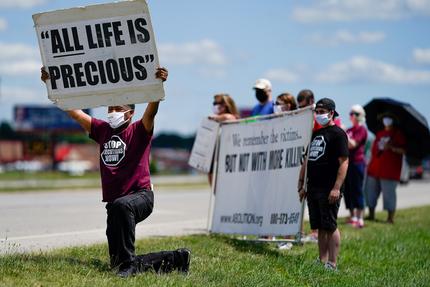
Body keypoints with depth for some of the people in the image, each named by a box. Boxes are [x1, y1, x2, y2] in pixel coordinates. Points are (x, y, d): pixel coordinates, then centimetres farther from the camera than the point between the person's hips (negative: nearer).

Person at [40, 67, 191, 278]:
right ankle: (175, 259, 15)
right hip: (114, 202, 6)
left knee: (121, 205, -43)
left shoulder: (139, 131, 0)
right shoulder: (102, 130, 13)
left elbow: (151, 111, -19)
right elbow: (71, 110, 11)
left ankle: (129, 261, -36)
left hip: (141, 195, -6)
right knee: (117, 264, 2)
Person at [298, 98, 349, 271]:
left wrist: (336, 188, -20)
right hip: (313, 188, 8)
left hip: (329, 190, -8)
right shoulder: (316, 134, 19)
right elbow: (307, 161, 23)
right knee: (320, 228, 10)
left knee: (330, 227, -6)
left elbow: (344, 162, -13)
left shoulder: (337, 134, -6)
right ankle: (322, 261, 14)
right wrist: (302, 185, 18)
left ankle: (332, 264, -3)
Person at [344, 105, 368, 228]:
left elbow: (352, 144, -16)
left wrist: (344, 133, -21)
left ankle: (360, 219, -7)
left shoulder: (361, 129, -5)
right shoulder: (349, 130, 16)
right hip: (347, 162, 8)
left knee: (357, 190, -8)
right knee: (347, 190, 7)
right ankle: (352, 217, 16)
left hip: (357, 162, -8)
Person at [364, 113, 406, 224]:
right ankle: (371, 214, 18)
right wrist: (370, 163, 16)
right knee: (370, 191, 8)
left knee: (389, 193, -6)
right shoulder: (380, 133, 18)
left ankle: (390, 218, 0)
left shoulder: (398, 134, 0)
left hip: (390, 170, -6)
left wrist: (391, 147, -22)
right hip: (374, 169, 6)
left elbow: (403, 150, -7)